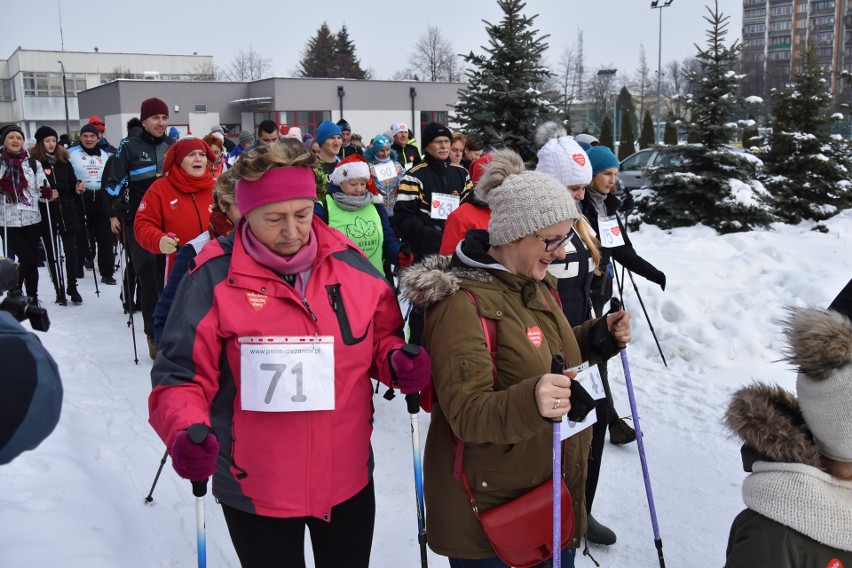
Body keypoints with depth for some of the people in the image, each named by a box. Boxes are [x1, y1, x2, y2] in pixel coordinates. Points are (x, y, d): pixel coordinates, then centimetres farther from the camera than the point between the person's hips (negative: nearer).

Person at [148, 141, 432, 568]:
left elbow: (383, 336, 9)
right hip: (255, 489, -3)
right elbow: (181, 377, -11)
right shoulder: (214, 279, -15)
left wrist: (398, 360, -13)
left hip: (348, 479, 3)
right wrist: (187, 431, -29)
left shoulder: (351, 265, -5)